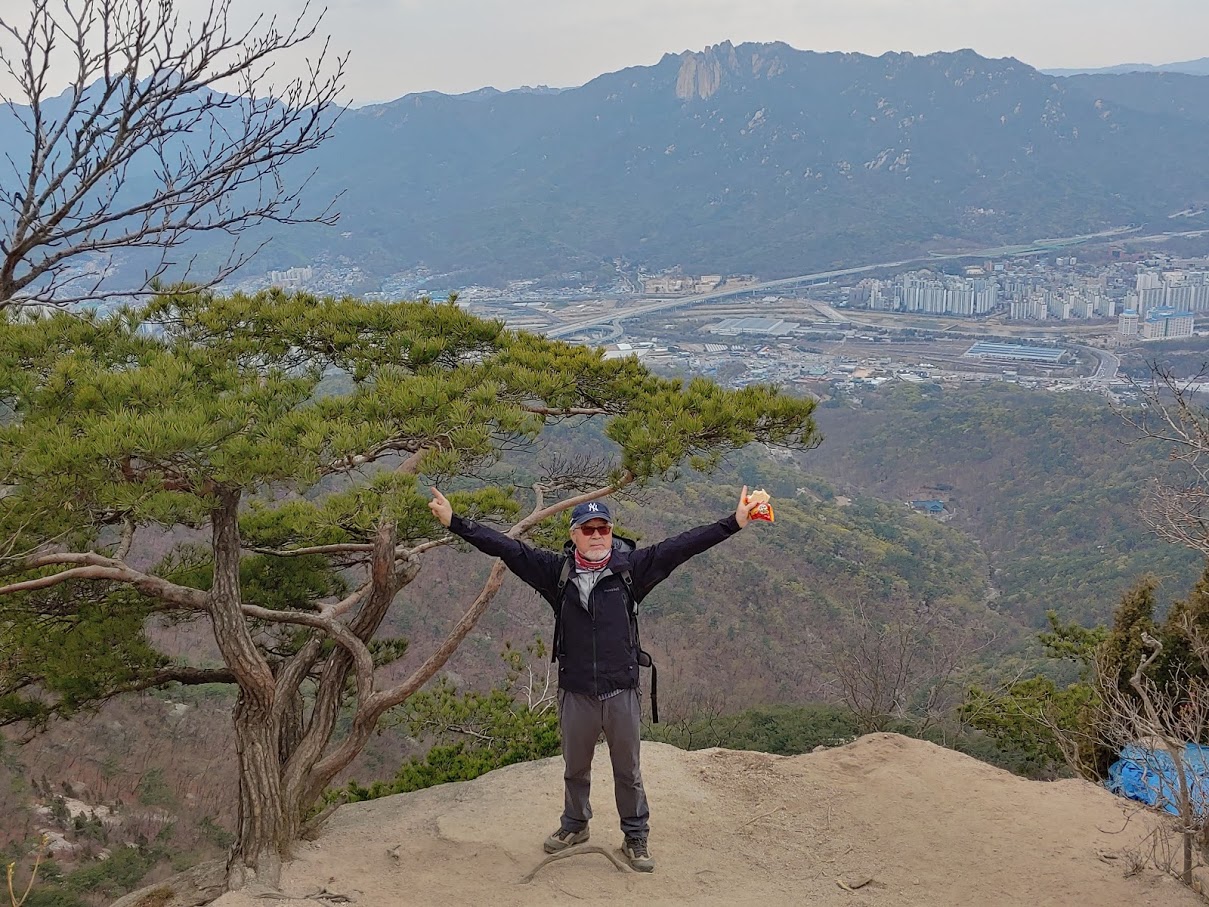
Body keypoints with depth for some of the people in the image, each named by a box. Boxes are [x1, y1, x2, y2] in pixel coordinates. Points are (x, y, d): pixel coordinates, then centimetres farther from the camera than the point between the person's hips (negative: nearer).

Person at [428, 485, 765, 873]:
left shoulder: (631, 566, -6)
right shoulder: (557, 569, -3)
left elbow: (681, 546, -11)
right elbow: (507, 547, -6)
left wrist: (733, 523, -17)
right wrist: (454, 522, -11)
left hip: (622, 692, -1)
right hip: (576, 693, 1)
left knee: (628, 770, 12)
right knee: (575, 768, 20)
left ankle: (635, 837, 29)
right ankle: (575, 824, 43)